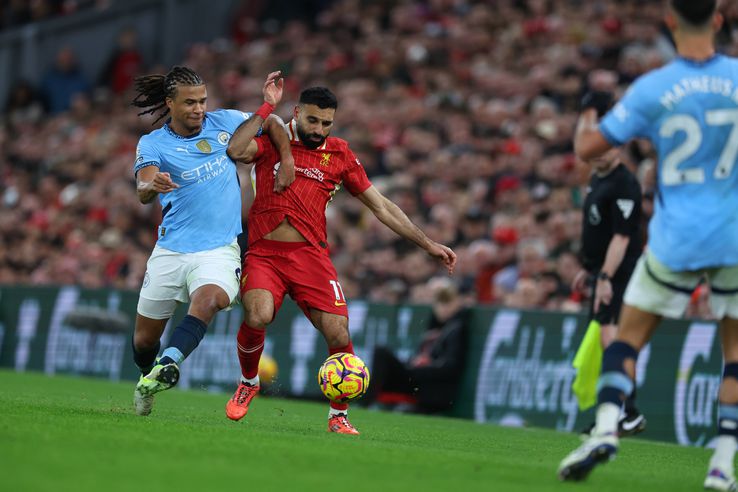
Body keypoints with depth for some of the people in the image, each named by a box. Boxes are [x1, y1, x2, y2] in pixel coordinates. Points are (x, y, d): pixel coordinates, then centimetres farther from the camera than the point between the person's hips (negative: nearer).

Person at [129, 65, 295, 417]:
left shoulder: (223, 122, 3)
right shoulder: (152, 144, -5)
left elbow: (271, 123, 20)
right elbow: (143, 193, -24)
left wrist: (287, 161, 6)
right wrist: (152, 185, -47)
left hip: (219, 249, 0)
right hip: (171, 249, 0)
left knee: (209, 299, -34)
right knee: (145, 337, 8)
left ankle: (168, 365, -47)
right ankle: (147, 381, 37)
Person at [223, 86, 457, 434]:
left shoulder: (339, 154, 11)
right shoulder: (272, 139, 5)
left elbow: (381, 207, 17)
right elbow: (236, 150, -18)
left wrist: (428, 244, 14)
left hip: (310, 254, 2)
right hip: (263, 252, -2)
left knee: (338, 334, -13)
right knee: (257, 317, -27)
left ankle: (338, 416, 9)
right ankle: (248, 382, 5)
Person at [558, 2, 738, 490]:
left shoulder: (651, 89, -8)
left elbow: (588, 148, -2)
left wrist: (584, 124, 20)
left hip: (676, 239, -1)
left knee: (630, 335, 11)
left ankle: (607, 425, -9)